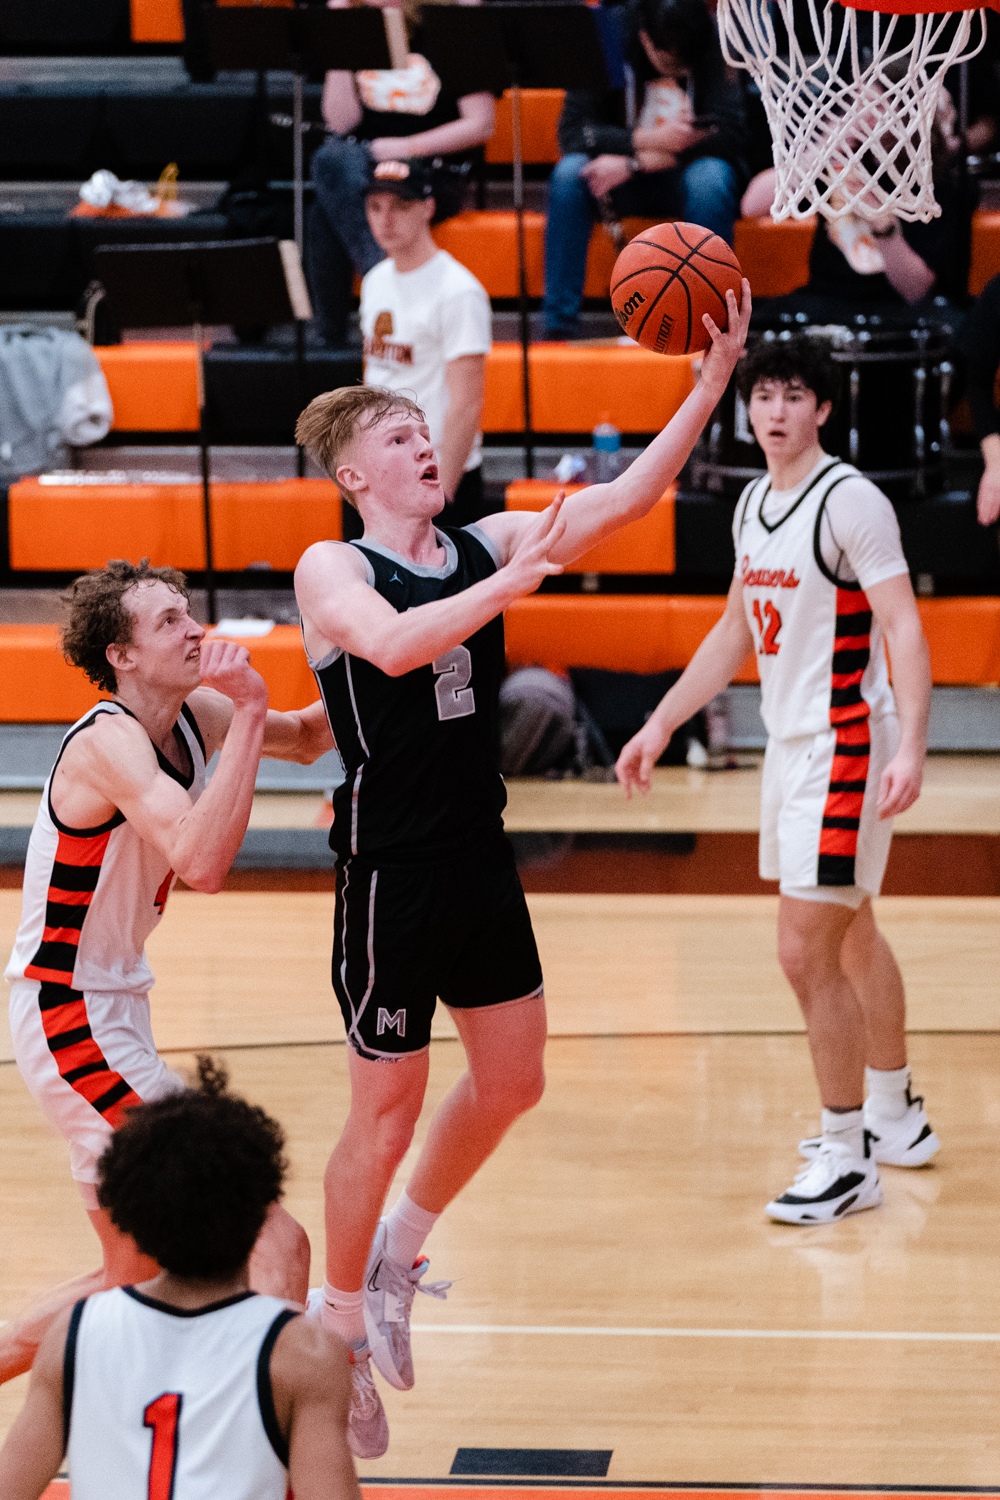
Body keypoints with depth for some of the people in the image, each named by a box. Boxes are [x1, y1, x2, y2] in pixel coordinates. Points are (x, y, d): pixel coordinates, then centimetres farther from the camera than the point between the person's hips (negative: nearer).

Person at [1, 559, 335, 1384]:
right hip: (72, 1018, -10)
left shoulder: (191, 717, 5)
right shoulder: (109, 742, -21)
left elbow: (308, 739, 23)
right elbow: (202, 863, -38)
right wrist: (250, 710, -35)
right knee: (275, 1244, -15)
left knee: (137, 1272, 21)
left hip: (112, 1018, 10)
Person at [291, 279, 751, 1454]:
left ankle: (397, 1248, 37)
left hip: (479, 859, 6)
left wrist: (711, 385, -16)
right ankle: (341, 1319, 21)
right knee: (387, 1107, 3)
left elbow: (624, 500, -7)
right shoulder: (332, 569, -12)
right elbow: (394, 643, -34)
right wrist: (517, 578, -39)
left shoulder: (483, 548, 3)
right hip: (390, 870, -6)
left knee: (512, 1080, 15)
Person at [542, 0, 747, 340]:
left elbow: (727, 137, -23)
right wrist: (648, 140, -31)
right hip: (626, 186, 1)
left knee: (710, 176, -35)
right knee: (569, 172, -28)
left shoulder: (717, 47, -14)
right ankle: (557, 328, -27)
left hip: (683, 177, -1)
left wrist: (635, 163, -27)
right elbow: (572, 132, -17)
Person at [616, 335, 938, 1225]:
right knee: (850, 933, 20)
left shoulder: (849, 501, -16)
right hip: (791, 743, 9)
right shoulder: (755, 504, 10)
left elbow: (904, 628, -22)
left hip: (845, 744, -9)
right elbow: (736, 631, 21)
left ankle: (847, 1161, -2)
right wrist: (661, 725, 20)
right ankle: (897, 1119, 35)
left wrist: (910, 746, -33)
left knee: (806, 949, -11)